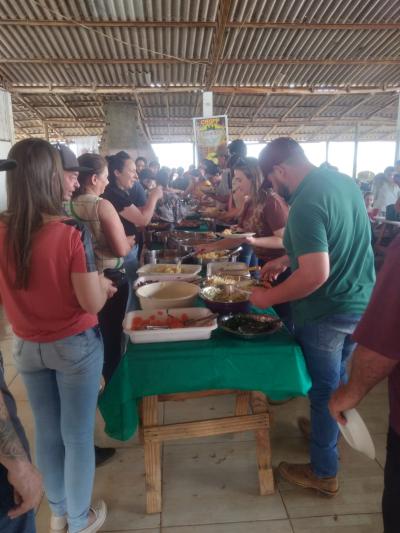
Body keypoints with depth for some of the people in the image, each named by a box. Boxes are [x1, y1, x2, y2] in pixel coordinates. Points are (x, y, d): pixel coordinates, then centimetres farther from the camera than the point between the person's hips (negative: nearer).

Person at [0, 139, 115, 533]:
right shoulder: (71, 233, -23)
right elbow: (92, 302, -20)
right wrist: (104, 284, 0)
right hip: (74, 346, -4)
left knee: (47, 432, 23)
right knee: (78, 436, 14)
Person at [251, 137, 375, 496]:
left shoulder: (305, 204, -25)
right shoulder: (344, 180, 3)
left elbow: (315, 276, -31)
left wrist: (269, 298, -18)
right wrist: (285, 260, 14)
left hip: (326, 312, -8)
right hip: (361, 302, 9)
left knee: (324, 389, 9)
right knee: (340, 377, 26)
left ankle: (324, 473, 29)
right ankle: (329, 428, 50)